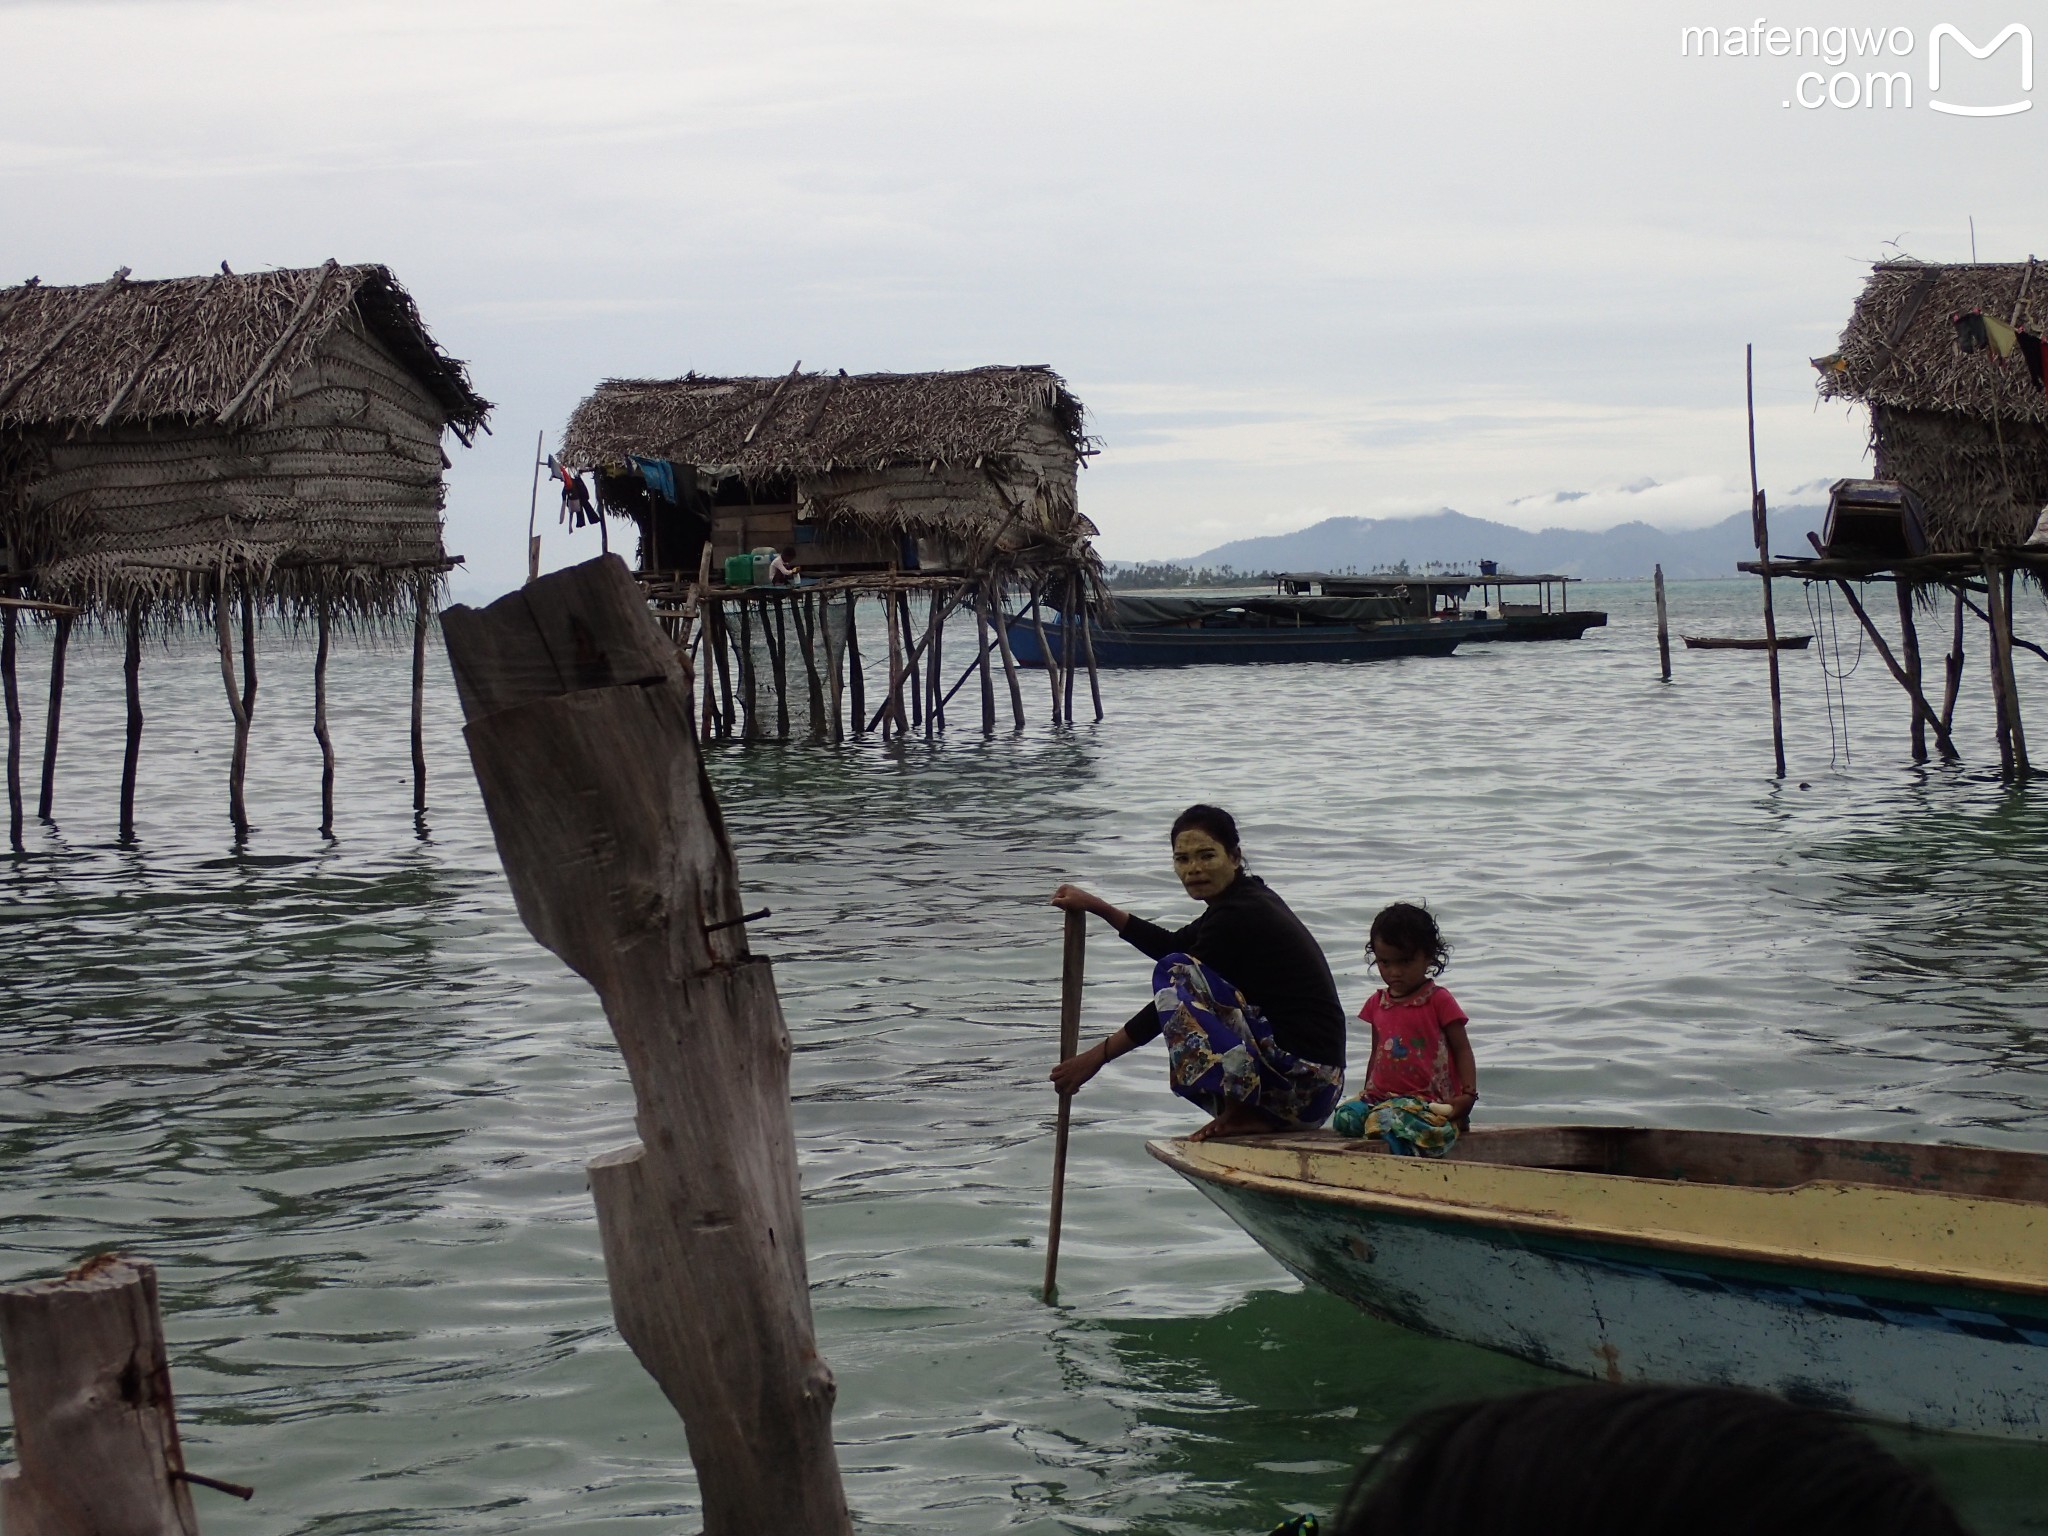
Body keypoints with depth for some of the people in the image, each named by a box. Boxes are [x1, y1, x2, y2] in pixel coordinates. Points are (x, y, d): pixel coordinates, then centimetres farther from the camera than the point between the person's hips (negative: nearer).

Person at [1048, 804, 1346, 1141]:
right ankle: (1256, 1116, 12)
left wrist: (1096, 1057, -5)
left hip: (1302, 1079, -10)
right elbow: (1173, 945, 26)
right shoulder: (1248, 897, 14)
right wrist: (1096, 907, 22)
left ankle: (1240, 1112, -12)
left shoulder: (1238, 915, -14)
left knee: (1177, 972, -12)